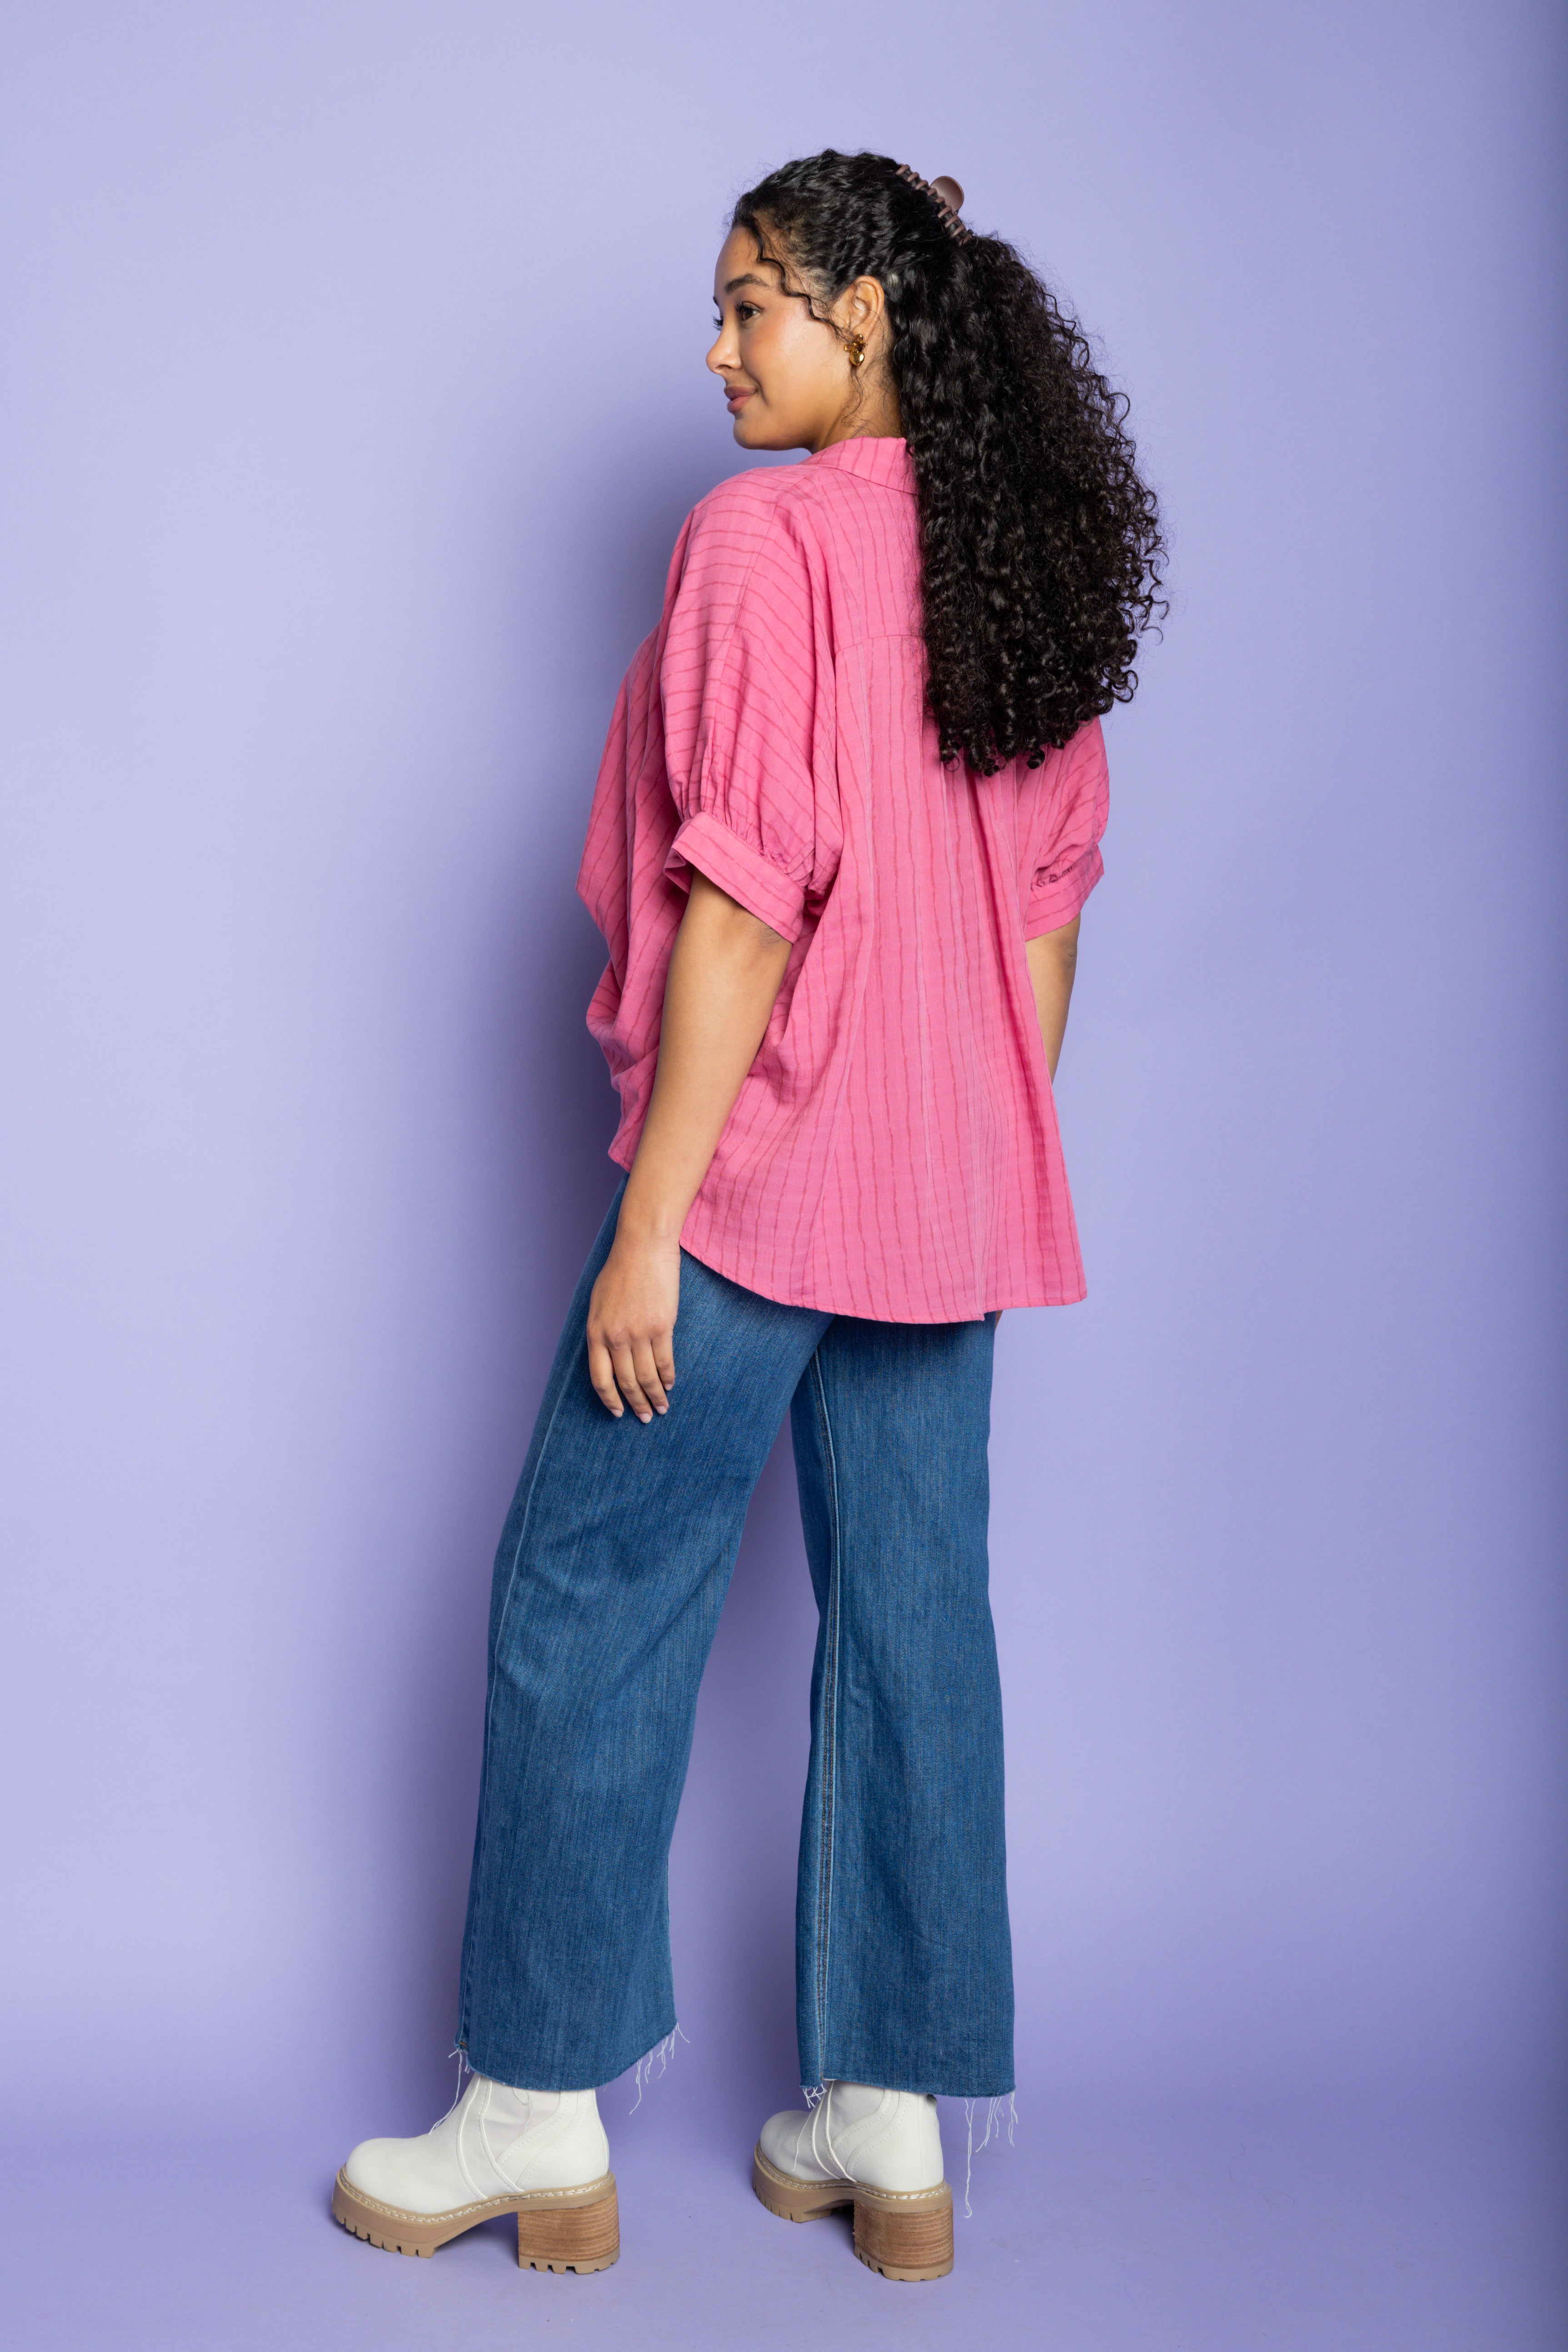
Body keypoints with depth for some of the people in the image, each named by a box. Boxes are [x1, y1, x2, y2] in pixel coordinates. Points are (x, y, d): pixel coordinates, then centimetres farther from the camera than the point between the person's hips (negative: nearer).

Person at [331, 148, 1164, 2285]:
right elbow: (1052, 899, 12)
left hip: (761, 1173, -7)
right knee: (915, 1622, 11)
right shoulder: (1027, 563, 10)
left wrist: (651, 1224, -15)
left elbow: (747, 900, -18)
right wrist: (999, 1153, 18)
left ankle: (543, 2119, 17)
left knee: (589, 1607, 6)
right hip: (958, 1198, 8)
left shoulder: (761, 539, -12)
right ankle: (894, 2127, 21)